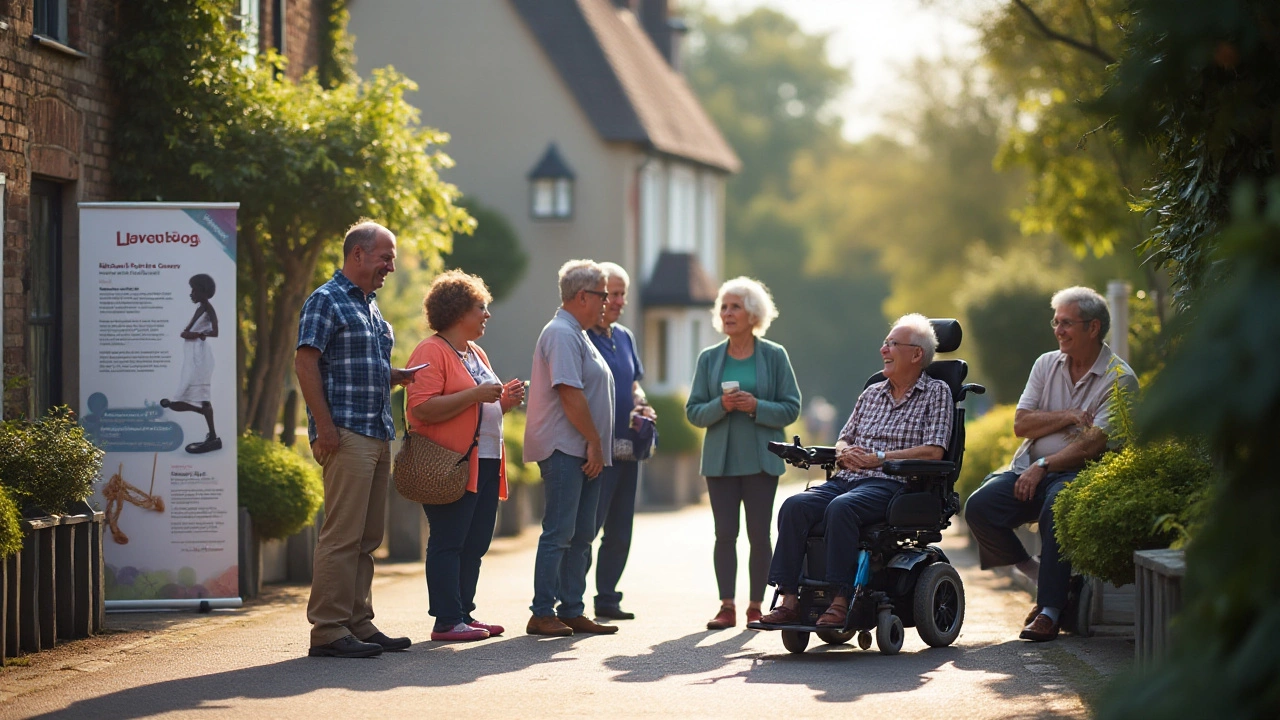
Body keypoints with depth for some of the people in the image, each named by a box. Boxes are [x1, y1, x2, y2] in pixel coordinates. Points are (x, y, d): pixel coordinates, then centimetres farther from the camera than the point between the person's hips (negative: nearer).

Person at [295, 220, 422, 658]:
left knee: (368, 536, 11)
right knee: (343, 533, -11)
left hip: (377, 436, 9)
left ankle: (359, 624, 17)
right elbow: (306, 363, -13)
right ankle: (328, 631, -10)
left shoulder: (371, 307, 21)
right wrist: (325, 426, -19)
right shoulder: (326, 301, -6)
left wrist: (399, 376, 10)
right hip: (346, 434, -9)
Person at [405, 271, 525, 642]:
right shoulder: (431, 352, -8)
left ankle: (464, 614, 14)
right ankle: (447, 621, -7)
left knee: (475, 545, 8)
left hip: (485, 464, 9)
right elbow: (422, 408, -21)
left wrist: (503, 401, 11)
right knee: (447, 543, -7)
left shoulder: (476, 354, 22)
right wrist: (475, 395, -21)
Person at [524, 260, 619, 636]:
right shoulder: (561, 334, -13)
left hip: (585, 452, 10)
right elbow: (570, 393, -20)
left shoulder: (576, 334, 21)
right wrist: (594, 442, -16)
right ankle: (542, 613, -8)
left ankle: (572, 611, 14)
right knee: (559, 532, -10)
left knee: (581, 535, 10)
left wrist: (596, 445, 18)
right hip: (564, 449, -10)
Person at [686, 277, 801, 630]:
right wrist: (721, 405, -15)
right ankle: (727, 607, 3)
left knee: (759, 534, 0)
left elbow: (791, 408, -2)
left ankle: (756, 606, 7)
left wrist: (756, 406, -17)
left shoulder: (775, 356, 1)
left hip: (761, 458, -2)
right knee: (725, 534, 0)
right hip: (721, 459, 2)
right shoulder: (709, 358, 7)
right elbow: (694, 411, 5)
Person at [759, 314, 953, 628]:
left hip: (891, 483, -6)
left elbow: (934, 451, -6)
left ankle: (841, 600, -37)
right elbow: (842, 440, 26)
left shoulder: (936, 393, 6)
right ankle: (789, 599, -28)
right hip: (847, 479, 6)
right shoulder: (870, 394, 25)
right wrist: (846, 453, 0)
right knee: (795, 505, -23)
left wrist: (878, 458, -10)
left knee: (840, 507, -37)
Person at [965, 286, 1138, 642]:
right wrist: (1067, 417, -8)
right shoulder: (1047, 364, 13)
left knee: (1056, 506, -38)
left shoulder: (1119, 378, -4)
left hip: (1078, 475, -6)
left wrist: (1043, 466, -18)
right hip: (1031, 469, 6)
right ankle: (1035, 574, -1)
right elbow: (1021, 424, 5)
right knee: (979, 506, -20)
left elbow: (1093, 444, -13)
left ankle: (1050, 610, -31)